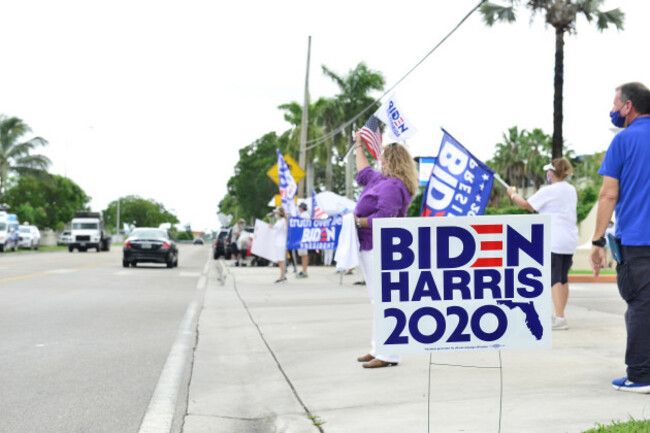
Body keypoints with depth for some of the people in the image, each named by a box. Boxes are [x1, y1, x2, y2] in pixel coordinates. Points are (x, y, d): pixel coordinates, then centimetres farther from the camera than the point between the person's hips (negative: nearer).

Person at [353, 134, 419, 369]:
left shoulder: (392, 186, -16)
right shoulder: (381, 180, 17)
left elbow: (383, 217, -27)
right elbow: (364, 173, 39)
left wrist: (358, 221, -14)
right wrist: (359, 146, 48)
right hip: (371, 248, 11)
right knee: (379, 300, 14)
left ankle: (388, 354, -11)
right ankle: (379, 349, 20)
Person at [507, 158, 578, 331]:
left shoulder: (548, 191, -10)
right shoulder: (571, 190, 13)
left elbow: (525, 205, -2)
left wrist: (512, 194, 15)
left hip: (554, 241, -8)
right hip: (570, 240, 8)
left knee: (554, 278, -8)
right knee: (563, 278, 13)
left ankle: (560, 318, -14)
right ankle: (559, 315, 21)